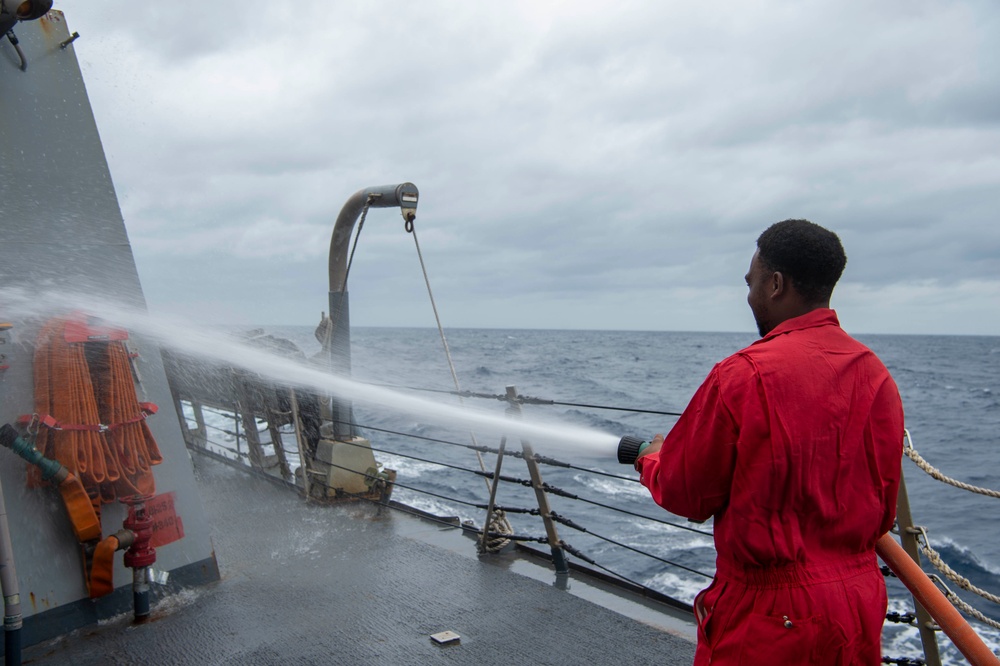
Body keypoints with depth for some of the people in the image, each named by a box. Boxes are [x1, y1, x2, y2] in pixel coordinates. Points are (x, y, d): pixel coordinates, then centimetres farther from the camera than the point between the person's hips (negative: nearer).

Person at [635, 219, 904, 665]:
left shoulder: (743, 374, -21)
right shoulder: (877, 376, -3)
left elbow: (685, 496, -10)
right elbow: (884, 507, 8)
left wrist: (652, 458, 11)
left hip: (769, 620, -6)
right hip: (862, 607, 6)